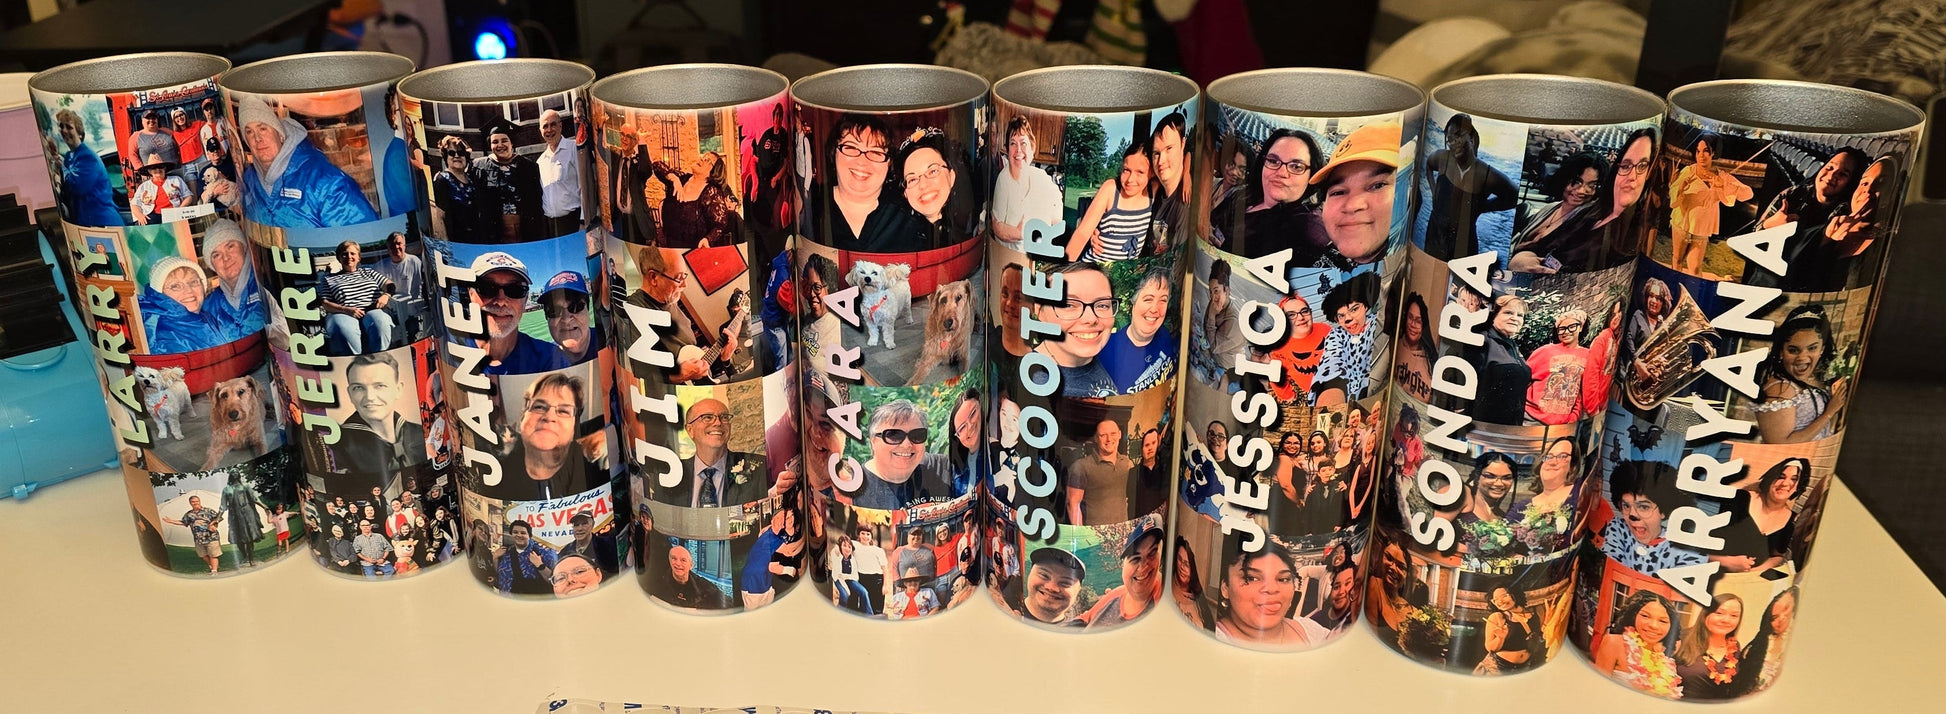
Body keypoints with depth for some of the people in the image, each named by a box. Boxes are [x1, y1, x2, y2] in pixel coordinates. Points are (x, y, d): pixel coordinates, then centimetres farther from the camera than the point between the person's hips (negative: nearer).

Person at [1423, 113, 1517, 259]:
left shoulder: (1489, 176, -16)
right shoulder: (1442, 158, -8)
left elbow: (1513, 198, 1)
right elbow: (1428, 164, 18)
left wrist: (1484, 206, -6)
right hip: (1435, 235, 3)